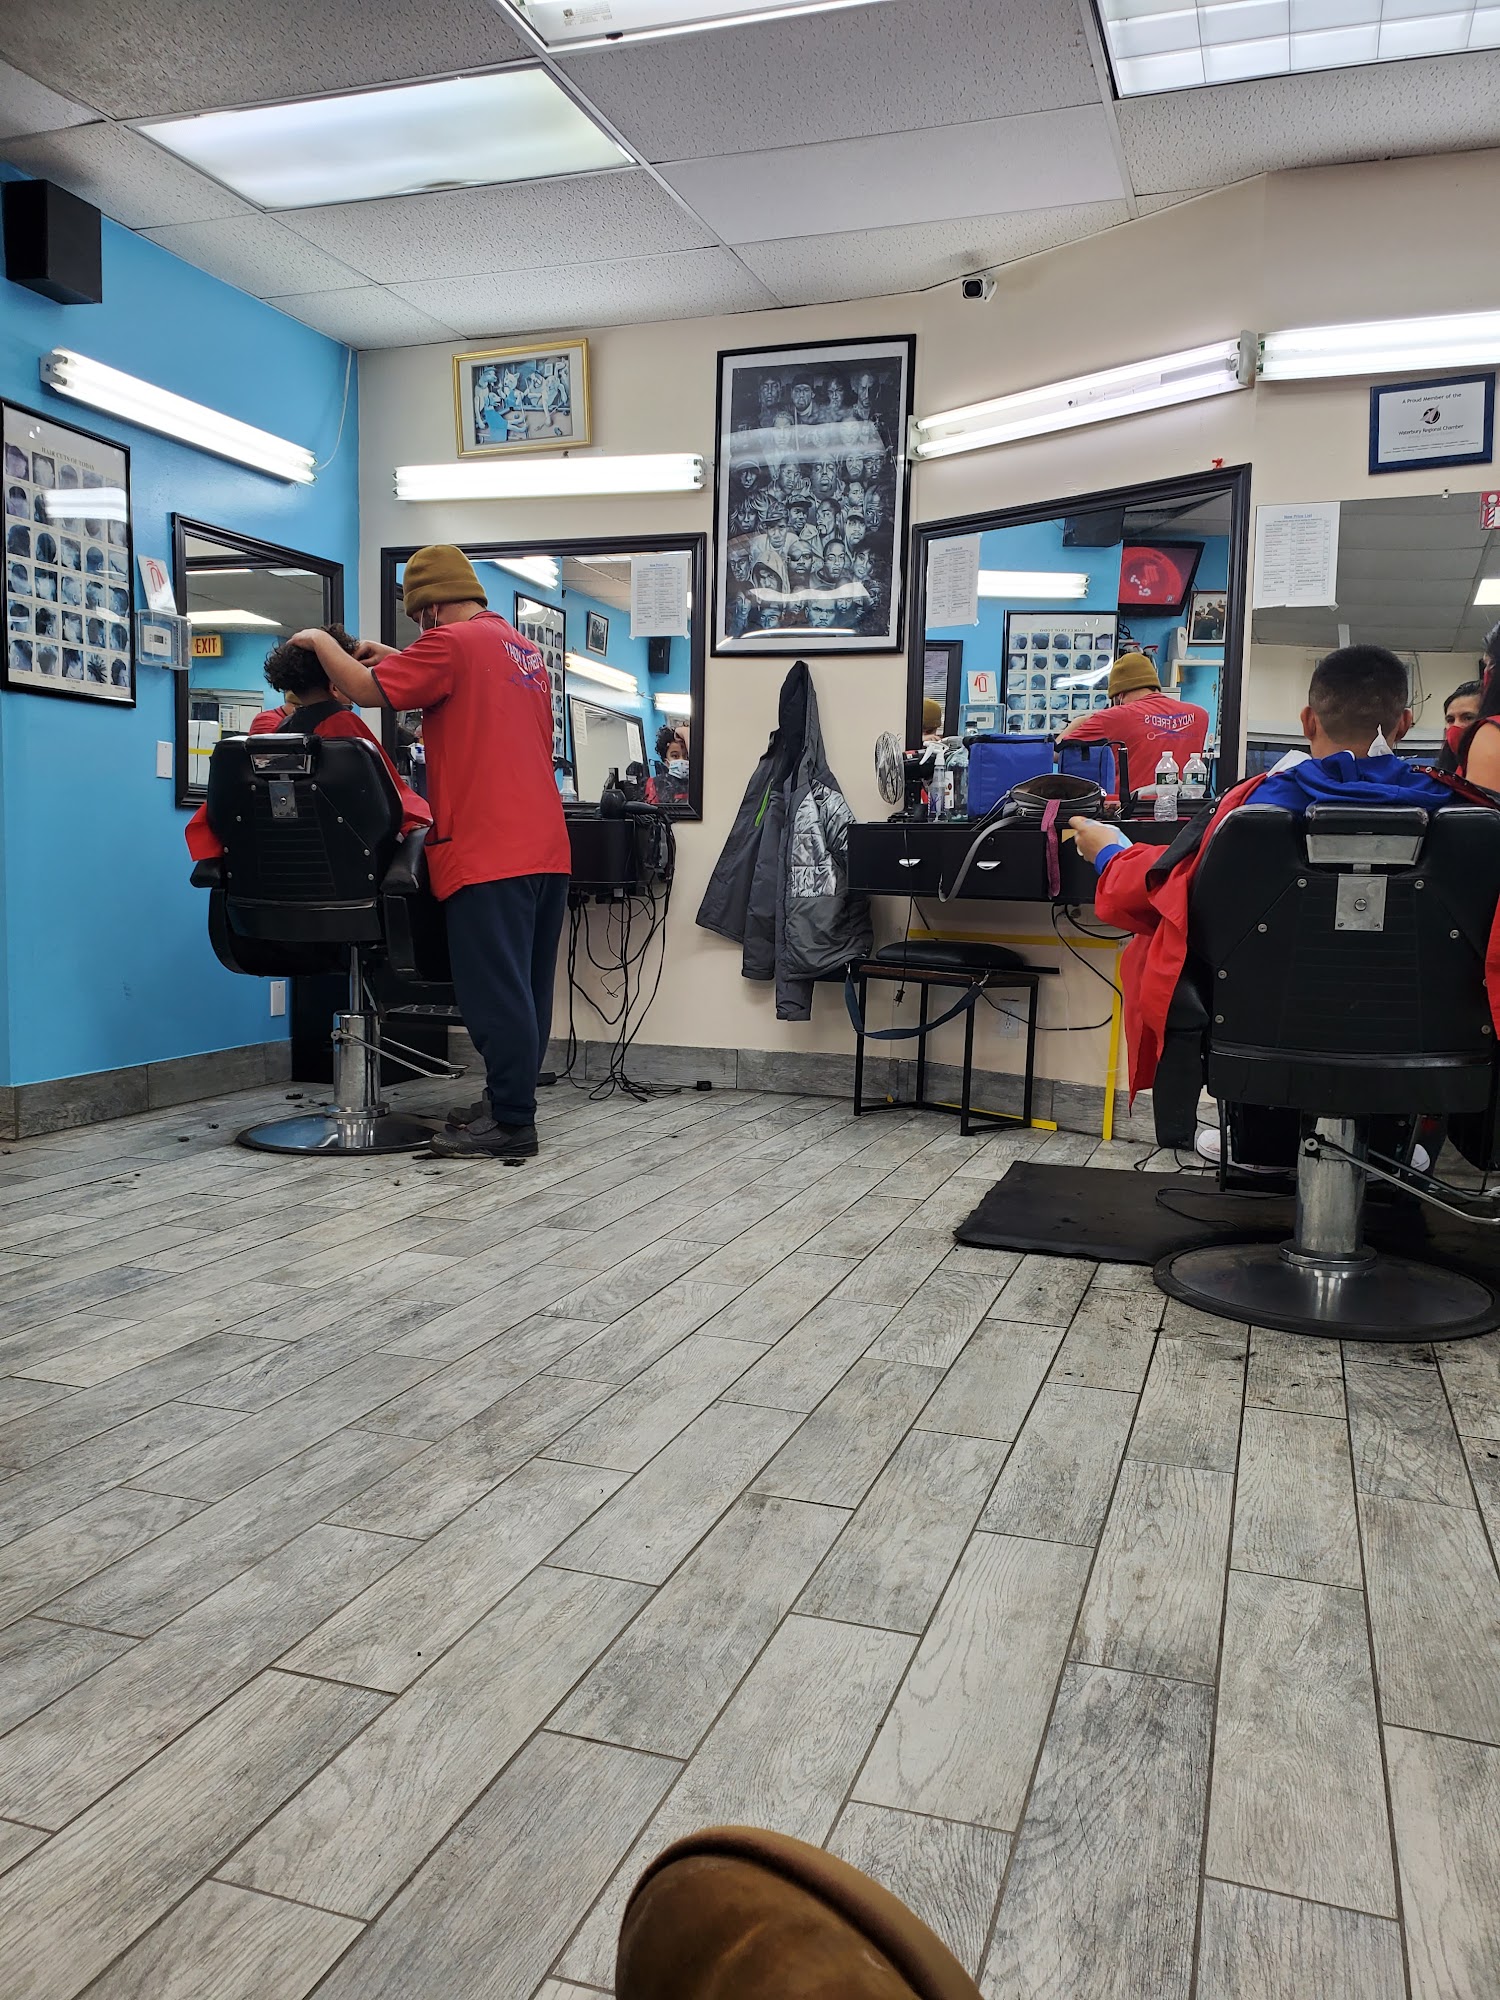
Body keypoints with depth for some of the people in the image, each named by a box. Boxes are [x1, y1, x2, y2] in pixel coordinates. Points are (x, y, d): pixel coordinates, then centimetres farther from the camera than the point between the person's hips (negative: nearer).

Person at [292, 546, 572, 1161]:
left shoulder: (453, 642, -7)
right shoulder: (523, 648, 20)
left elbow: (366, 690, -7)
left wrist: (321, 642, 10)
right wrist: (397, 659, 29)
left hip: (489, 852, -9)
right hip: (545, 848, 9)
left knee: (496, 992, -6)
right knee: (525, 989, 12)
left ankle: (511, 1124, -2)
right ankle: (507, 1103, 22)